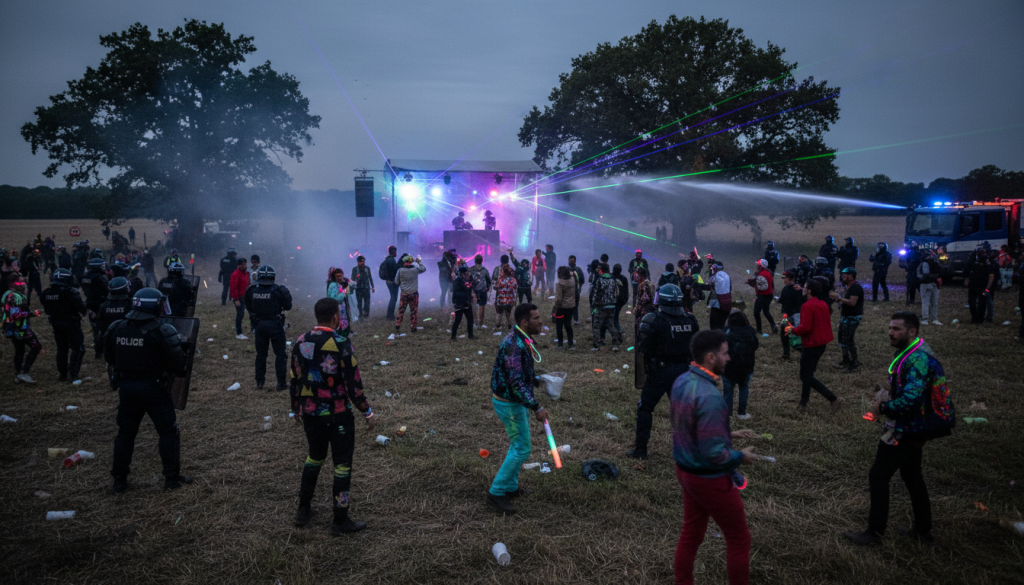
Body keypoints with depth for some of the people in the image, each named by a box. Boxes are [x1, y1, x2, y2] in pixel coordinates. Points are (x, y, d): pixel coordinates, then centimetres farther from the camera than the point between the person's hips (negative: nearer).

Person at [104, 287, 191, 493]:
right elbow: (177, 364, -16)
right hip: (153, 388, -5)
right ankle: (172, 478, 14)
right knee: (168, 432, 8)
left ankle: (119, 480, 24)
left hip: (126, 387, 5)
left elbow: (109, 358, 13)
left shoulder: (116, 328, 1)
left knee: (125, 433, 17)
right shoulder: (161, 331, -16)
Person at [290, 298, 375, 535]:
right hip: (338, 415, -6)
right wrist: (367, 412, -7)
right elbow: (353, 384, -17)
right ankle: (340, 521, 15)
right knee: (342, 464, 7)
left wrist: (296, 409, 20)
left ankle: (303, 510, 34)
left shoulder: (300, 343, -1)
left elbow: (294, 380, 7)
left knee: (314, 456, 25)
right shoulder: (341, 345, -19)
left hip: (310, 414, 6)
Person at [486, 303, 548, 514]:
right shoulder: (513, 344, -27)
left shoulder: (522, 340, 5)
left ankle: (510, 487, 34)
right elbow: (515, 382, -30)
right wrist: (536, 407, -31)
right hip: (508, 403, -10)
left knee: (518, 445, 21)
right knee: (521, 449, -4)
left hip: (516, 400, 10)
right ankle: (496, 493, 4)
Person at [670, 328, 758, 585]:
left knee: (690, 534, 21)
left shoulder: (681, 382, -2)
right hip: (709, 479, -8)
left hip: (685, 470, 8)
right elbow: (714, 453, -28)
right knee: (739, 539, 12)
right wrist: (741, 456, -9)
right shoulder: (709, 396, -30)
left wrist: (729, 433, 12)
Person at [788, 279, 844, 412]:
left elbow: (805, 327, -26)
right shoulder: (823, 304, 8)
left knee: (806, 376, 1)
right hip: (821, 344, 9)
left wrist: (793, 330, -9)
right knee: (807, 375, 17)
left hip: (811, 345, -9)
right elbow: (827, 323, 15)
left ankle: (834, 399, -4)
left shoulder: (807, 306, -20)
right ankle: (803, 404, 24)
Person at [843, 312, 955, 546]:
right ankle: (923, 531, 33)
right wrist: (886, 393, 4)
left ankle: (874, 533, 8)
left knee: (878, 476, -2)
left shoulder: (918, 359, -25)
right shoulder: (909, 353, 8)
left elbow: (910, 400, -32)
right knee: (912, 476, 21)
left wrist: (882, 408, -18)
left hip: (905, 431, -11)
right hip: (914, 428, 11)